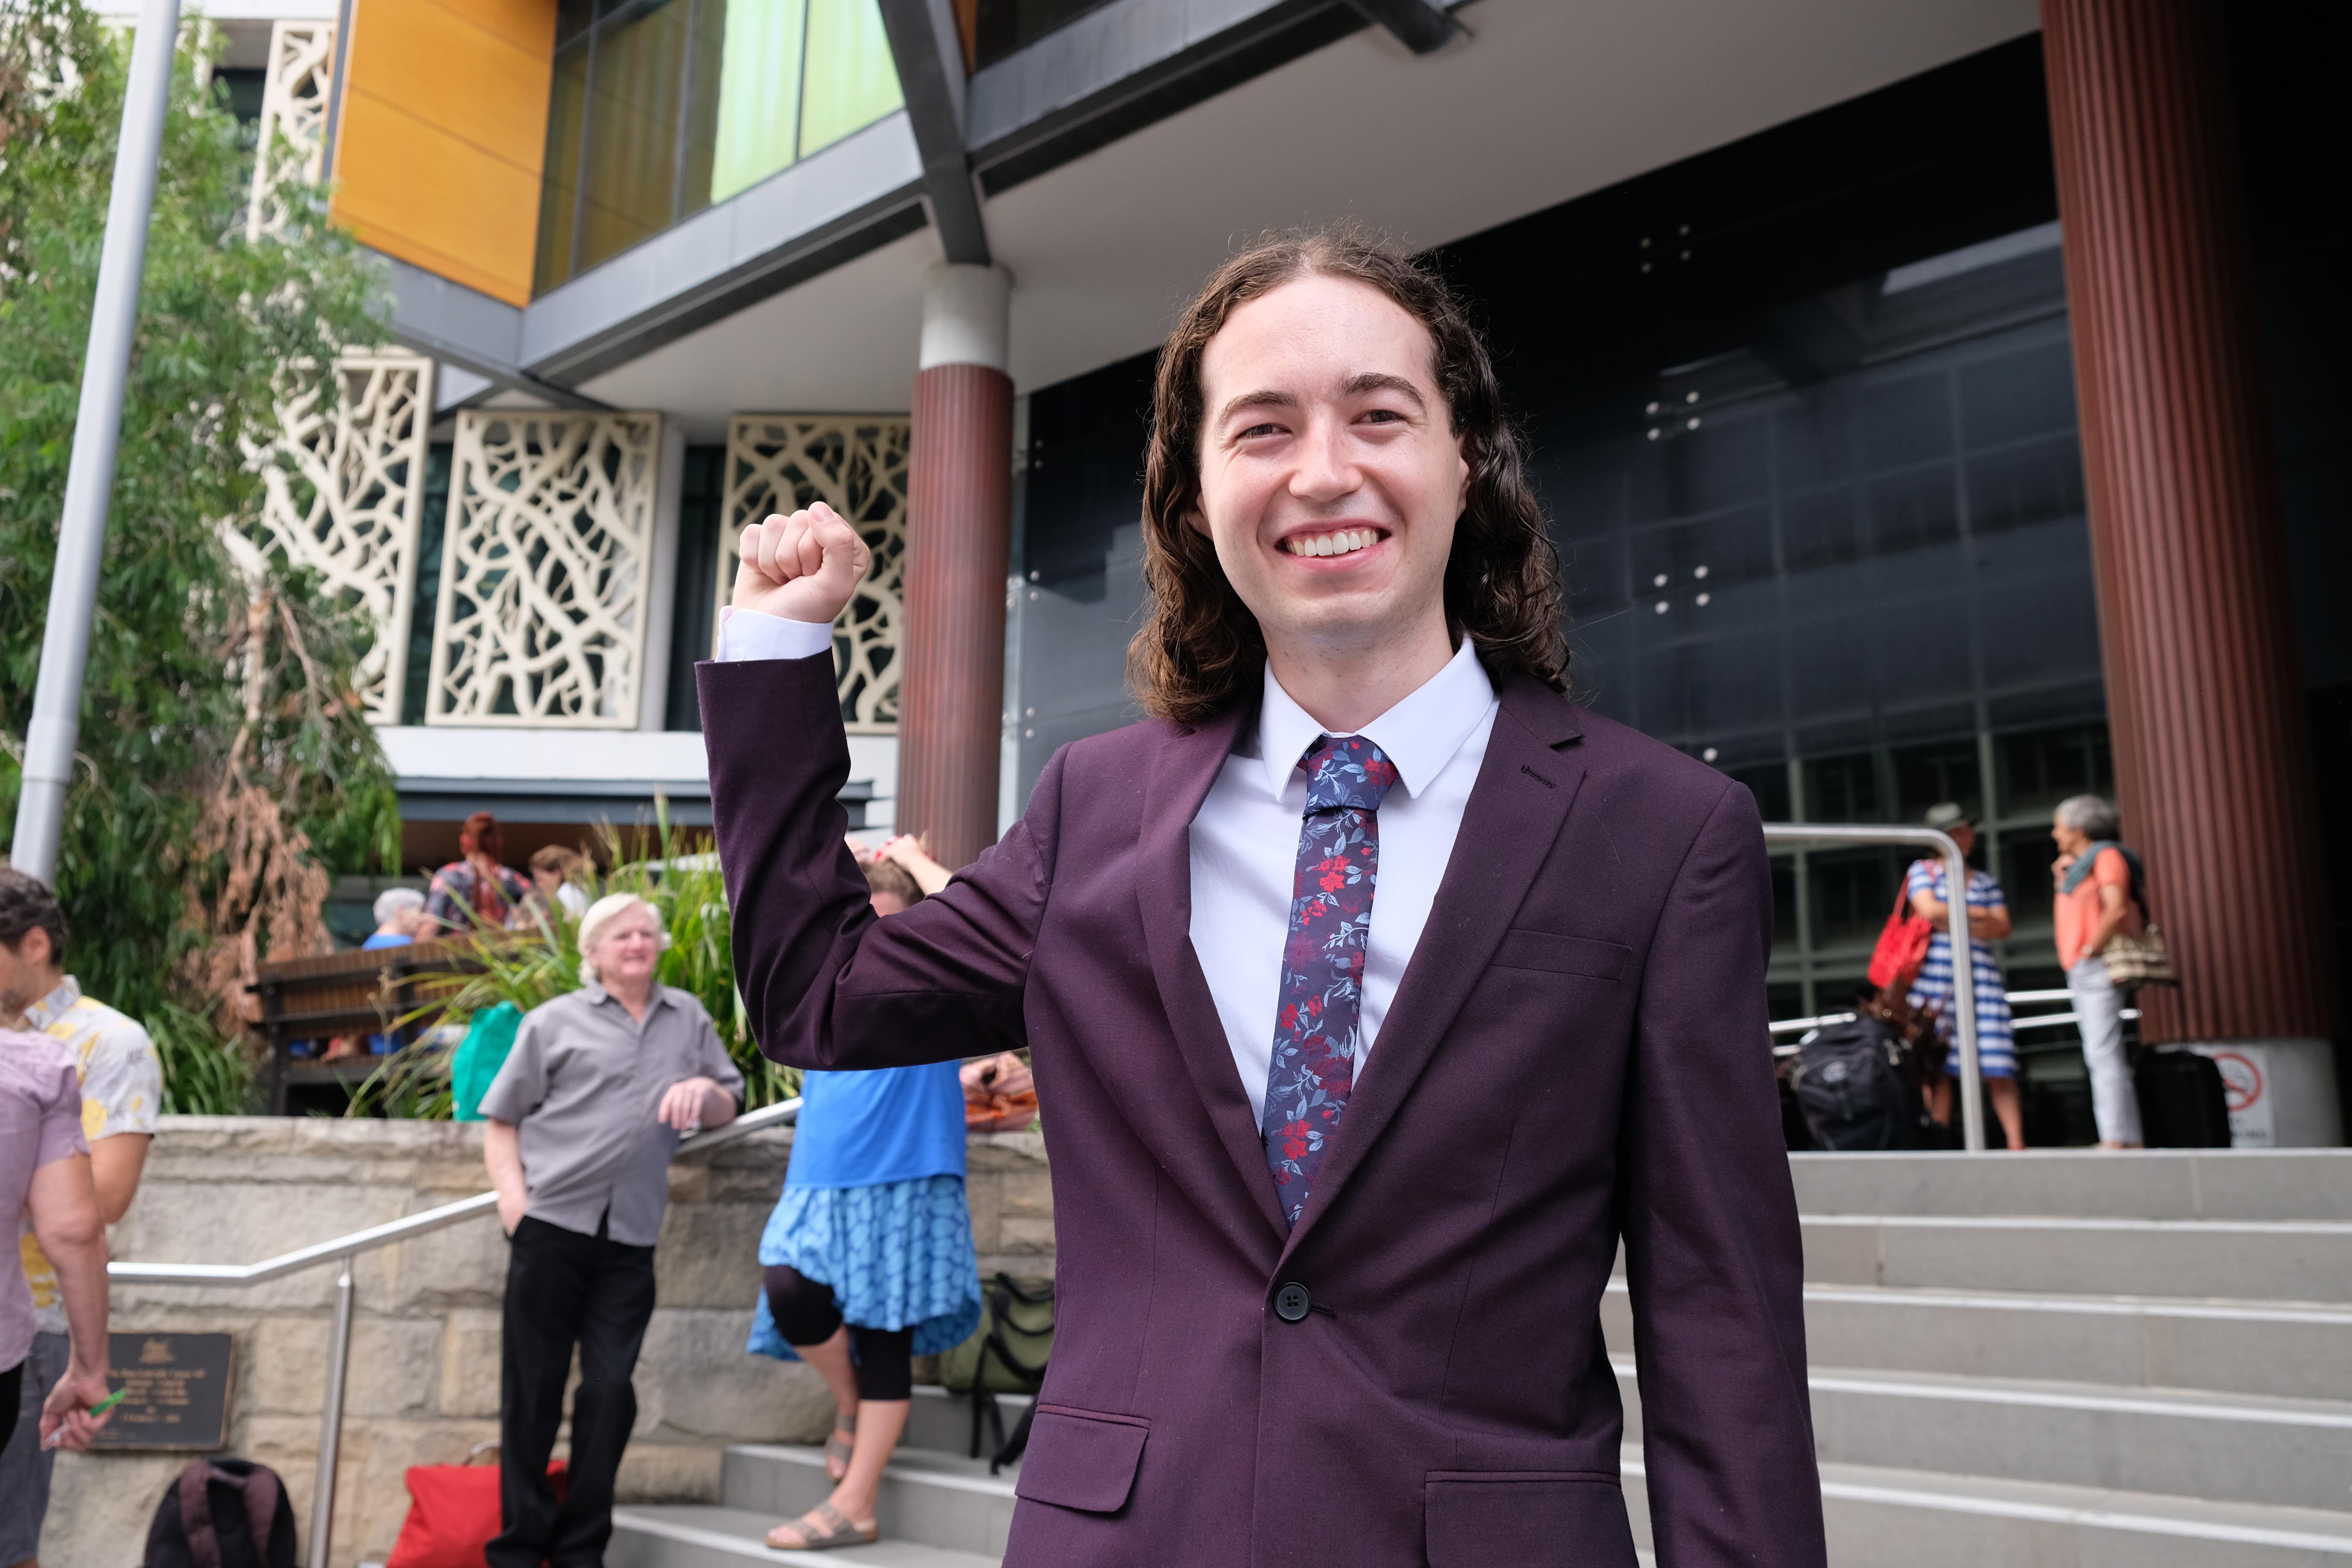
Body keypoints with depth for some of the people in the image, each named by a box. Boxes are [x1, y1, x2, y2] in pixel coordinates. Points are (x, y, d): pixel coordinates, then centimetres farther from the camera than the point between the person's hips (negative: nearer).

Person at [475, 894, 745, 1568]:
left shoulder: (688, 1017, 16)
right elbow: (501, 1119, 9)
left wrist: (705, 1091, -4)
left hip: (629, 1239, 2)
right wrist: (513, 1195, -6)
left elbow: (728, 1110, 19)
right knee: (532, 1391, 4)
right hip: (551, 1226, -2)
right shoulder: (555, 1021, 9)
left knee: (610, 1392, 1)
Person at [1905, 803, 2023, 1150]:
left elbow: (2002, 927, 7)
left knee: (1998, 1067, -6)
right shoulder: (1923, 870, 12)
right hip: (1935, 974, -2)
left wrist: (1952, 920, -5)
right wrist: (1977, 915, 4)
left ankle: (2016, 1143, -6)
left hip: (1981, 975, 3)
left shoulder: (1986, 882, 21)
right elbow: (1929, 909, -6)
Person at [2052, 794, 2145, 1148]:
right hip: (2080, 973, 10)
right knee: (2100, 1056, 8)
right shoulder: (2078, 864, 21)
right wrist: (2060, 877, 16)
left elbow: (2116, 909, -19)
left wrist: (2090, 949, -15)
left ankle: (2116, 1140, -14)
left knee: (2104, 1053, -13)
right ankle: (2129, 1139, 10)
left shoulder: (2107, 855, -7)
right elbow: (2068, 918, 24)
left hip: (2098, 968, -10)